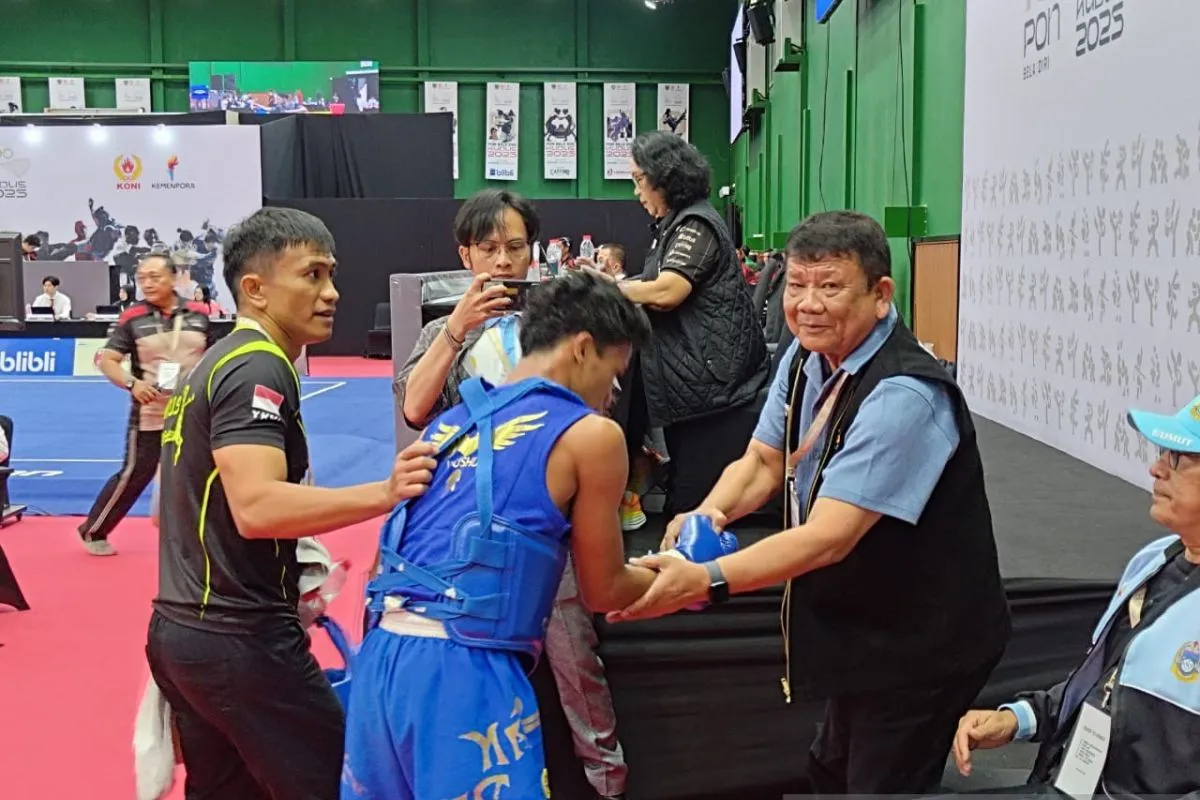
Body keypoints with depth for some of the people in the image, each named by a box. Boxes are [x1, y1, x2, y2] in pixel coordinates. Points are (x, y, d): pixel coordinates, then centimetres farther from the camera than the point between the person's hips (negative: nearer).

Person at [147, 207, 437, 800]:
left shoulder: (217, 363, 16)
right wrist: (383, 494, -39)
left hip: (182, 628, 10)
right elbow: (256, 506, -29)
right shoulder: (258, 368, -15)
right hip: (238, 638, -10)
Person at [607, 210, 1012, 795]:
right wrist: (706, 516, -17)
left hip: (921, 646, -9)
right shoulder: (807, 357, -3)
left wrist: (704, 581, -42)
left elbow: (830, 536, -35)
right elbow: (762, 462, 4)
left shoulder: (903, 396, -30)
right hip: (862, 630, 9)